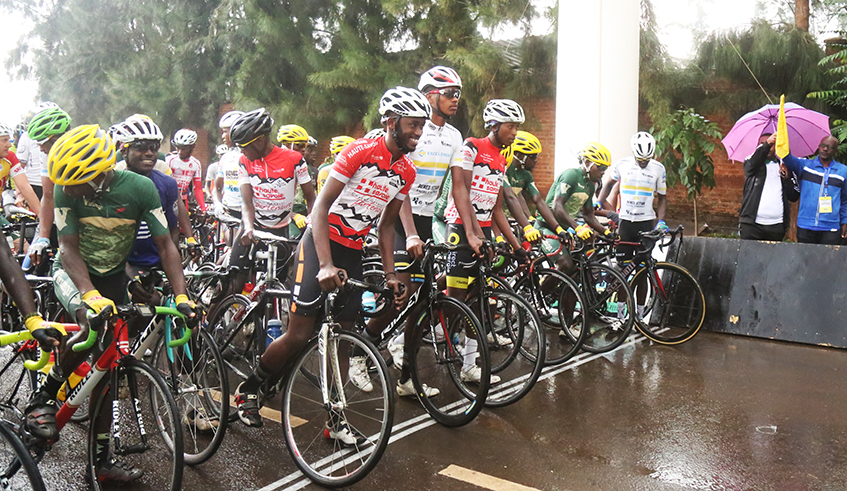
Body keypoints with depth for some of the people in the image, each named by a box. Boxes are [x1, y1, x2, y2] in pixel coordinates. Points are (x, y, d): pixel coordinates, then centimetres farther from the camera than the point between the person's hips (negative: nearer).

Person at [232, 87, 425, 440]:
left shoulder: (406, 172, 5)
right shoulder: (360, 152, -16)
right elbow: (321, 206, -19)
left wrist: (390, 274, 5)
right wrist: (325, 265, -29)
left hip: (353, 252, 6)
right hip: (321, 242, -6)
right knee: (299, 335, -8)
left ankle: (336, 420, 18)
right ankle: (248, 390, 18)